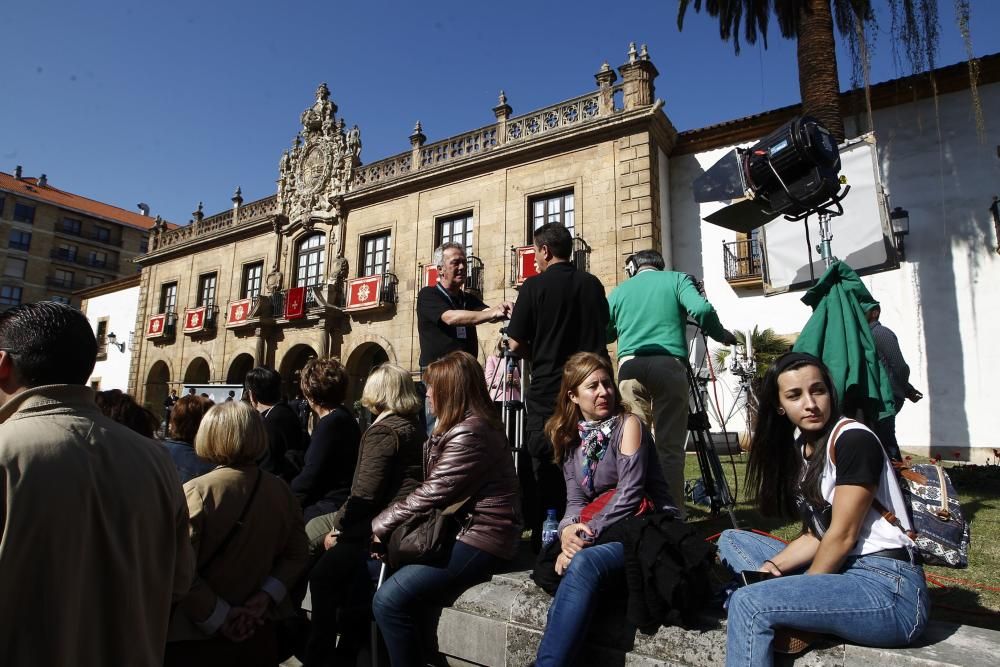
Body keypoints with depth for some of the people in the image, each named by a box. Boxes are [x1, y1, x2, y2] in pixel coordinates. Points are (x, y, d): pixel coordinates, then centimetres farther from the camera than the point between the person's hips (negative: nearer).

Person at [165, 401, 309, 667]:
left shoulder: (197, 492, -18)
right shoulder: (281, 490, -4)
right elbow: (297, 554, 2)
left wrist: (217, 617, -12)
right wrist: (267, 597, -3)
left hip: (193, 639, -3)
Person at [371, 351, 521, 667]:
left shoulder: (470, 433, -18)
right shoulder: (457, 427, 15)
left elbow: (431, 494, -21)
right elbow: (430, 489, 10)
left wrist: (378, 526, -9)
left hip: (478, 537, -10)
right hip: (454, 528, 10)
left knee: (390, 599, -19)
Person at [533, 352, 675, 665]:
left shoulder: (628, 424, -6)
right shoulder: (571, 439, 10)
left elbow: (630, 494, -16)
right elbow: (576, 501, 5)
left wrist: (587, 534, -21)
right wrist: (567, 530, -17)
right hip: (608, 537, 5)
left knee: (584, 562, -33)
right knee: (577, 564, -31)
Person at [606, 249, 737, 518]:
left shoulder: (620, 290, 19)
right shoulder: (677, 279, 13)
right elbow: (701, 309, -5)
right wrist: (722, 335, 12)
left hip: (630, 365, 2)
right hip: (668, 363, -2)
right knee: (670, 445, 3)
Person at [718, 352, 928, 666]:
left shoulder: (854, 439, -14)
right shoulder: (796, 449, 9)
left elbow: (842, 536, -15)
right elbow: (815, 536, 11)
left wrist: (801, 591, -7)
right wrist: (773, 566, -6)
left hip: (890, 592, -9)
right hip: (841, 573, 9)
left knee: (748, 603, -24)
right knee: (732, 540, 7)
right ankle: (790, 622, -9)